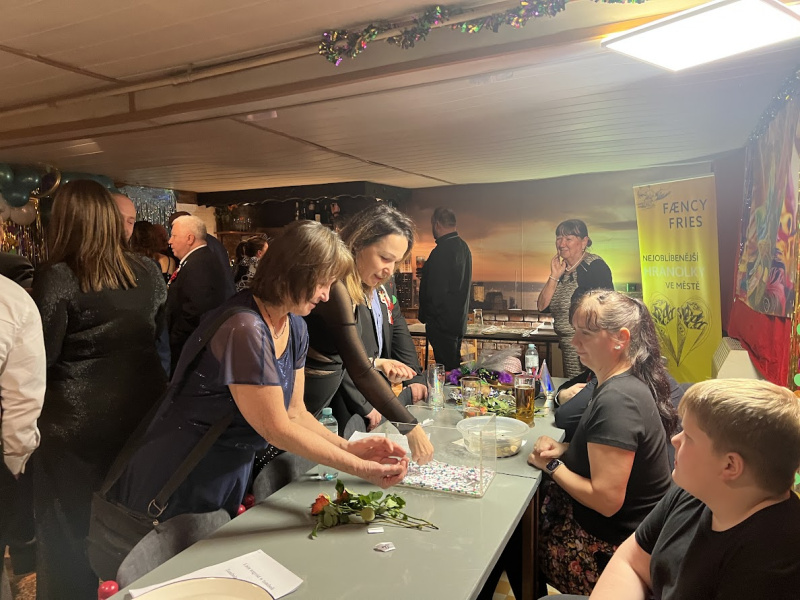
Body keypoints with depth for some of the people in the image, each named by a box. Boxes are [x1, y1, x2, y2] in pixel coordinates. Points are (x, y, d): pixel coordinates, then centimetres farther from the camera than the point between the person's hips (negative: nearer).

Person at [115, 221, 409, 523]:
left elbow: (295, 413, -1)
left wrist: (349, 447, -15)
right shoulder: (245, 330, -31)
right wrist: (360, 469, -22)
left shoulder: (295, 328, -3)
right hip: (181, 484, -8)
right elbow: (278, 430, -26)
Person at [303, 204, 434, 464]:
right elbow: (359, 370, -27)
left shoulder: (364, 290, 6)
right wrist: (410, 427, -25)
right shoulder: (336, 288, -23)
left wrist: (376, 362, -7)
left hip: (321, 408, 9)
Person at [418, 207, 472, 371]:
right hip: (459, 320, 10)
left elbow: (436, 291, -22)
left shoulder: (442, 251, -20)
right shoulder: (464, 247, 11)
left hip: (442, 323, -10)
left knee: (447, 368, -3)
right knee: (455, 365, 19)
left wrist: (424, 315, -9)